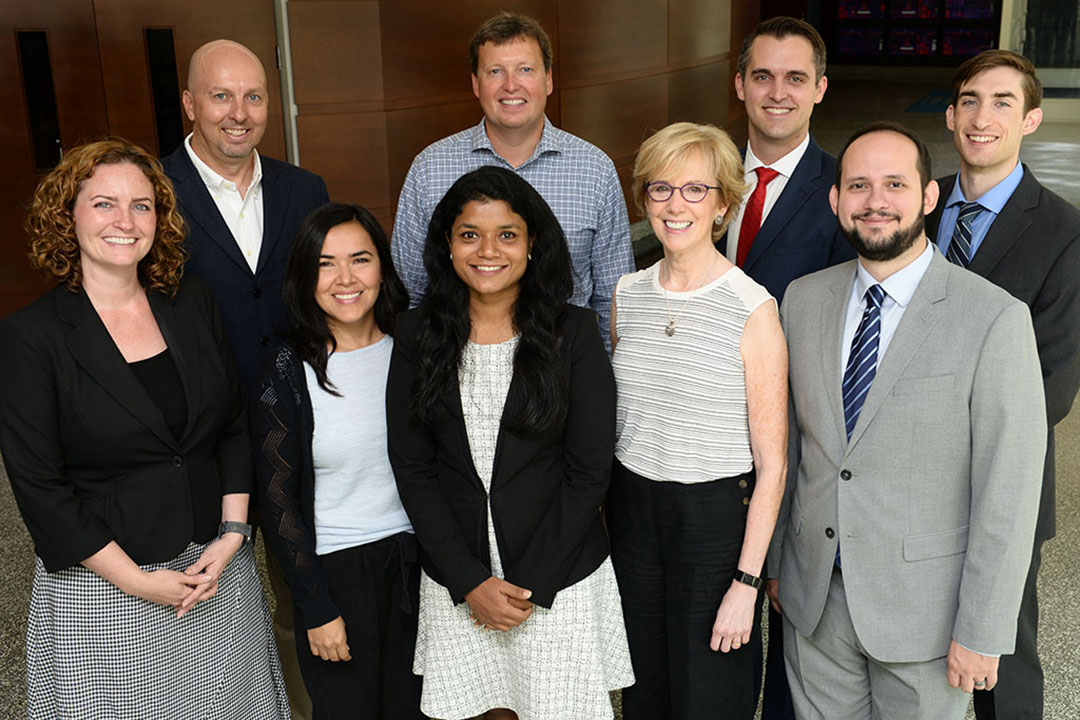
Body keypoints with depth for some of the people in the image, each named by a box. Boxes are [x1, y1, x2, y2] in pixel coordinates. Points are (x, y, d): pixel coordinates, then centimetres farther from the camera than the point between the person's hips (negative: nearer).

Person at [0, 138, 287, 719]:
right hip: (101, 591, -4)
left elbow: (236, 427, 5)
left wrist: (231, 536, -6)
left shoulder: (192, 305, 1)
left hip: (216, 569, 4)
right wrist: (137, 581, -13)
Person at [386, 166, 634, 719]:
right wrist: (470, 581, -9)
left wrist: (532, 585, -11)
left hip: (560, 577, -1)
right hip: (456, 580, 2)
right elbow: (412, 469, -2)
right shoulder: (418, 333, -2)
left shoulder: (574, 332, -8)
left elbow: (590, 471, -8)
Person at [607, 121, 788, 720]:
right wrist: (608, 516, 9)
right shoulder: (628, 295, 2)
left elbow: (771, 464, -12)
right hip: (632, 510, 5)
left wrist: (746, 581, -14)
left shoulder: (752, 310, -14)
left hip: (717, 519, -4)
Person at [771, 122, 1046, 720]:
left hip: (923, 607, -4)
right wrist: (776, 562, 12)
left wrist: (982, 635, -13)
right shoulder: (803, 299, 1)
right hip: (812, 600, 4)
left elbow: (1008, 494, -14)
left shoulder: (994, 319, -15)